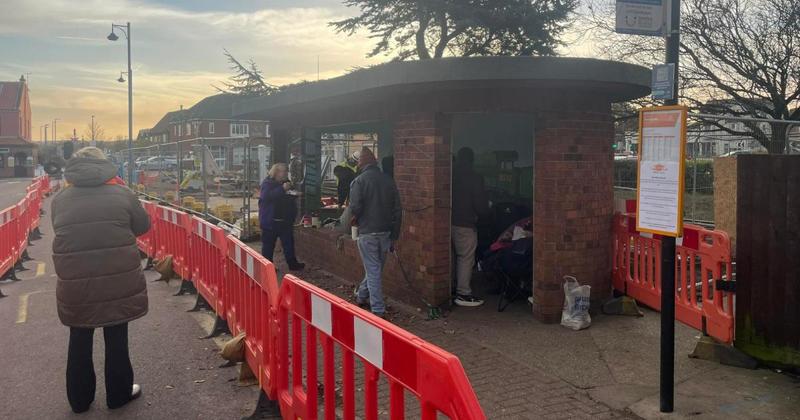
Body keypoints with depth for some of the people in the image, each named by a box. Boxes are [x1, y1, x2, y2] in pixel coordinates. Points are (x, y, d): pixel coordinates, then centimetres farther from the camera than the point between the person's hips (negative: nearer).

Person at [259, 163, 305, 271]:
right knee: (268, 244, 1)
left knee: (289, 243, 10)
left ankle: (292, 264, 17)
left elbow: (290, 198, 24)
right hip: (270, 220, -7)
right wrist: (282, 189, -29)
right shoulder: (267, 183, -8)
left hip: (286, 220, 7)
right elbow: (266, 196, -26)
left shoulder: (286, 183, 13)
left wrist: (294, 194, 0)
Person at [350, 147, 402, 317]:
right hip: (386, 232, 5)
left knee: (373, 271, 0)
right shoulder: (388, 180, 6)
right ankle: (361, 295, 38)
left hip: (367, 233, -5)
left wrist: (355, 219, 6)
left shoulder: (359, 181, -9)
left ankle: (378, 310, 1)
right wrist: (394, 236, 13)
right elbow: (398, 209, 7)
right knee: (376, 268, 19)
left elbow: (355, 207, -18)